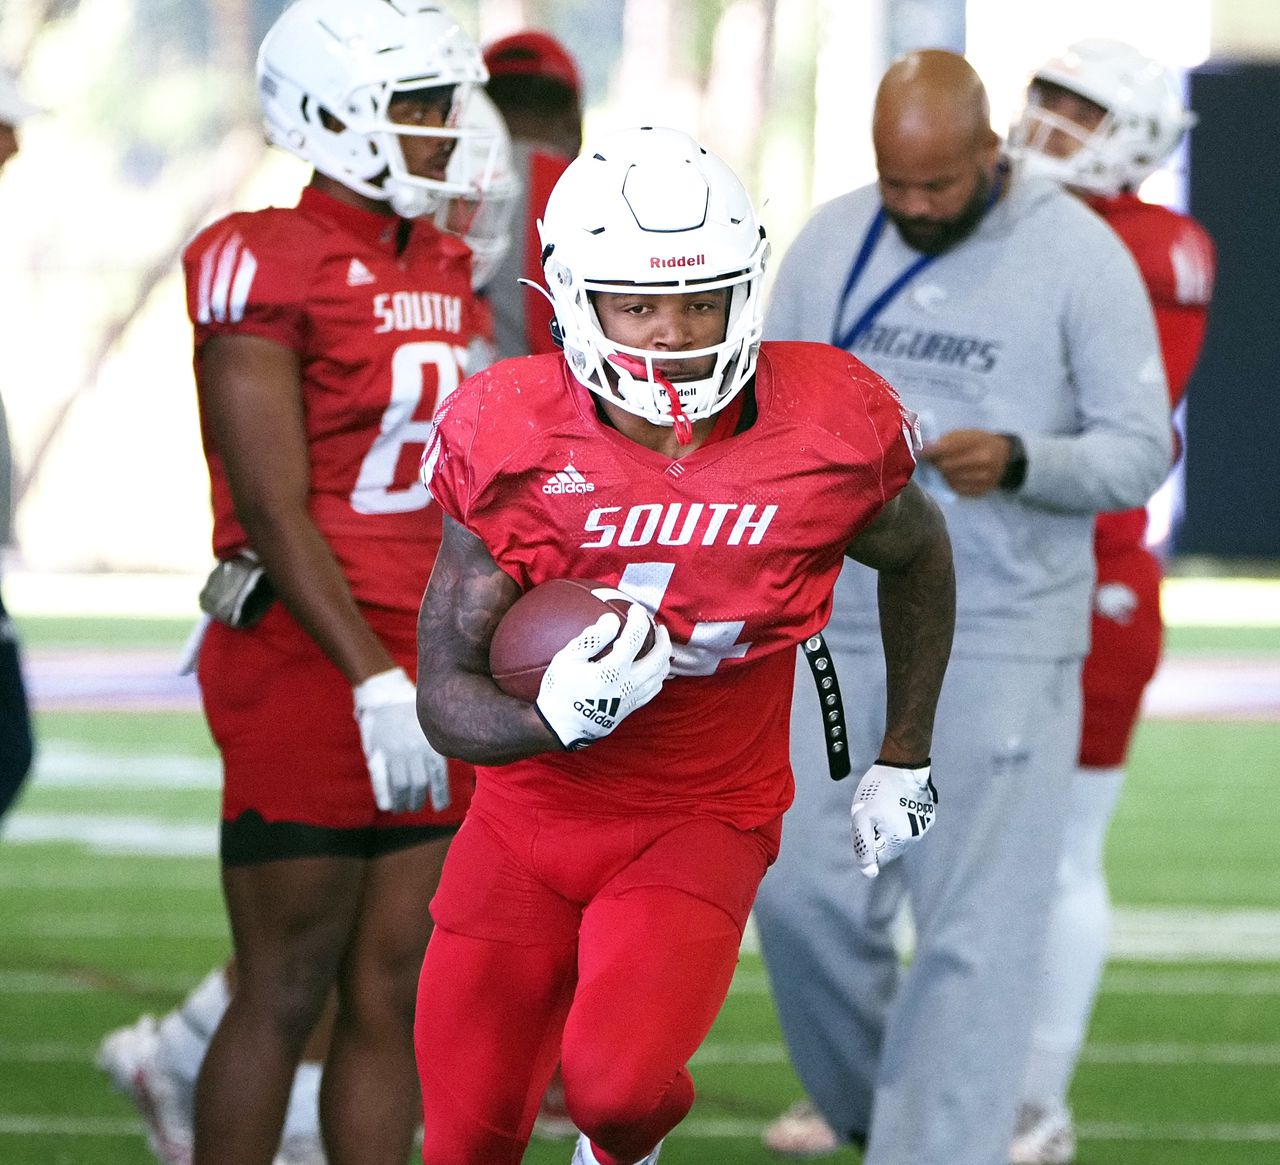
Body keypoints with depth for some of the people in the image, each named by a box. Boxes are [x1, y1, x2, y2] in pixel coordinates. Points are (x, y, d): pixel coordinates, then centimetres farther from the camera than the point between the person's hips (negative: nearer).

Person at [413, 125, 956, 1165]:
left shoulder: (826, 433, -14)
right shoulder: (515, 443, -14)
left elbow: (917, 559, 11)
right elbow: (445, 696, -11)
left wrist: (906, 760, 12)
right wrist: (556, 718, -32)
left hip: (700, 826, -1)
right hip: (529, 817, 1)